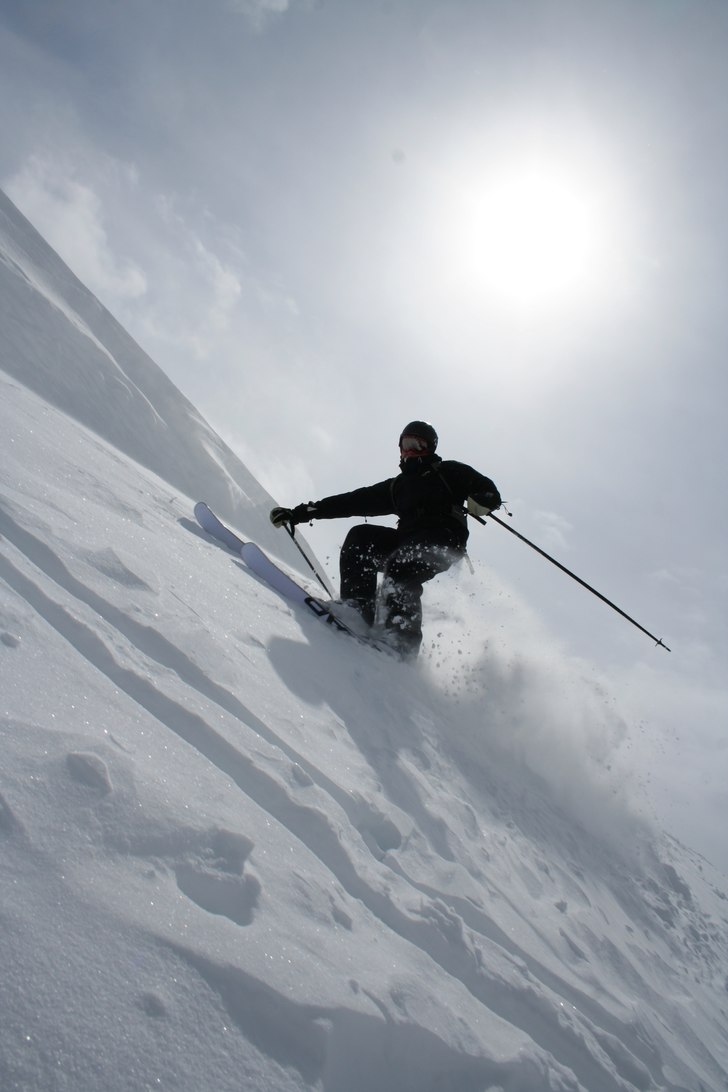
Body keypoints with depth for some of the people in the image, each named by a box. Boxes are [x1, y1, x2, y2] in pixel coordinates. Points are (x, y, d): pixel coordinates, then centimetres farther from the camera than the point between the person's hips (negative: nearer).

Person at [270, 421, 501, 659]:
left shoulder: (448, 471, 19)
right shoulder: (396, 486, 29)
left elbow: (489, 492, 10)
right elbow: (354, 501, 23)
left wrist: (480, 501, -18)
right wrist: (300, 513, 16)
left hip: (444, 541, -5)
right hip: (408, 541, 5)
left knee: (400, 570, -33)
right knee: (360, 537, -17)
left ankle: (402, 642, -45)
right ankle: (357, 613, -25)